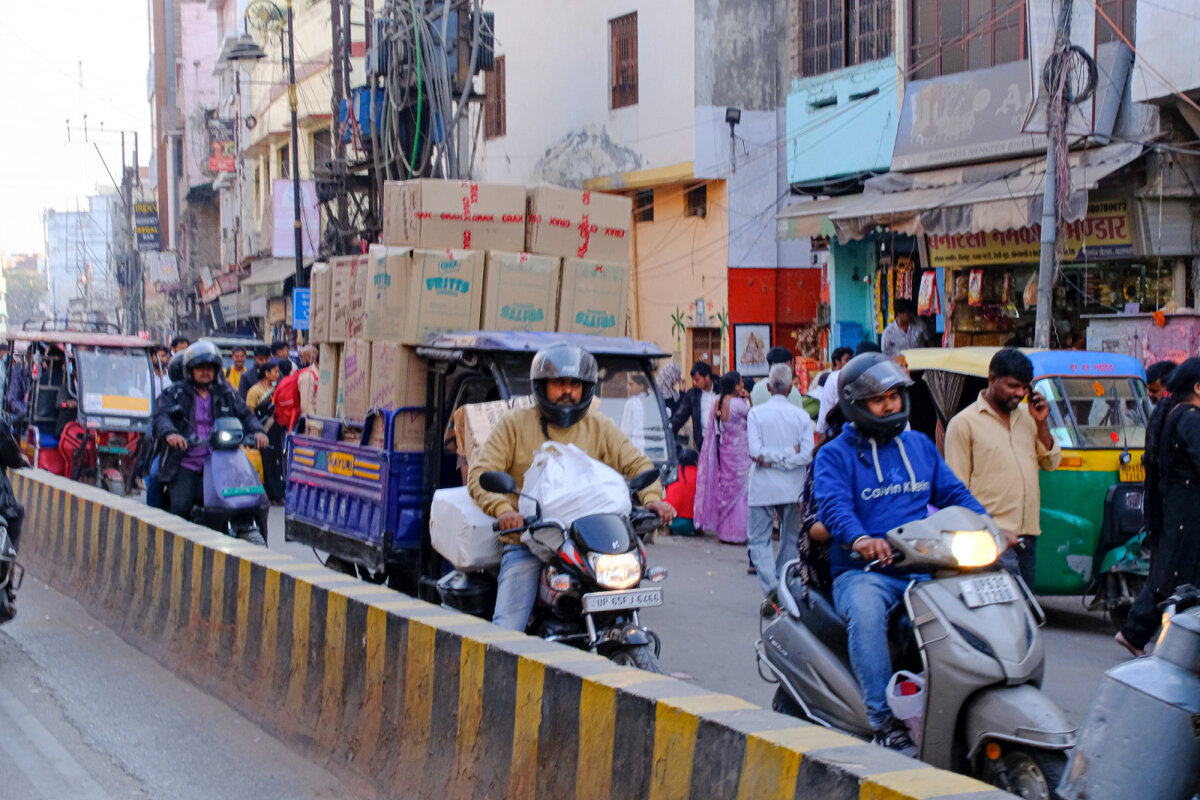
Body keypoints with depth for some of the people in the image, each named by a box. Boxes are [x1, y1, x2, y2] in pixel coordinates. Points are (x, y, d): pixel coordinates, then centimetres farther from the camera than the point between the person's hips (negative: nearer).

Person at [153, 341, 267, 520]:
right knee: (180, 508, -19)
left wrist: (257, 431, -12)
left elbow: (244, 415, 11)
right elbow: (161, 416, -8)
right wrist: (170, 433, -31)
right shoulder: (174, 393, 8)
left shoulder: (226, 394, 17)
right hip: (184, 465, -2)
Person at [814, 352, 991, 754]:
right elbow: (833, 503, -15)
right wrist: (859, 538, -37)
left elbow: (953, 493, 17)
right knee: (866, 613, -37)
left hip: (924, 569, 5)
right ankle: (885, 721, -33)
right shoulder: (835, 454, 4)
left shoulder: (920, 446, 21)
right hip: (863, 571, -4)